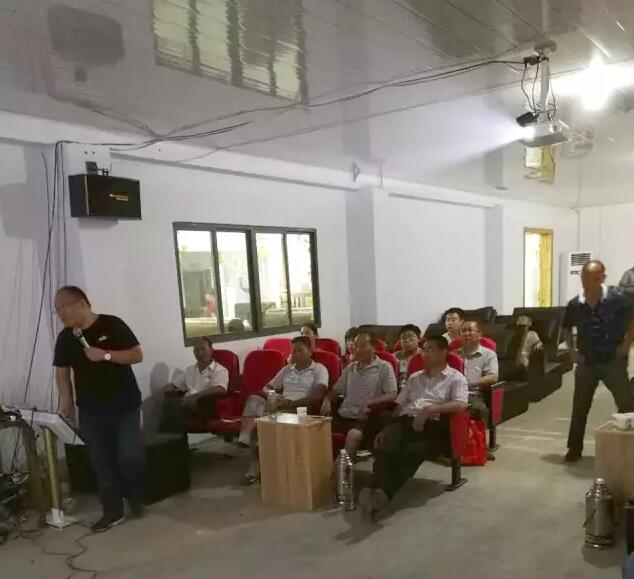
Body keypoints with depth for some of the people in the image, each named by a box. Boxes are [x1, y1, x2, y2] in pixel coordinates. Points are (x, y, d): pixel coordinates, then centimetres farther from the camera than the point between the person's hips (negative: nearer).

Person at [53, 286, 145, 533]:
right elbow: (62, 370, 11)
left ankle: (136, 499, 23)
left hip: (125, 406, -4)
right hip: (90, 411, 4)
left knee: (131, 457, -3)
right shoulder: (65, 337, 5)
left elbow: (137, 355, -10)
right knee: (101, 462, 5)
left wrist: (105, 355, -21)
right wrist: (66, 400, 2)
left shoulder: (112, 325, -9)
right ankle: (112, 511, 16)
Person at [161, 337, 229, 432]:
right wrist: (170, 390, 3)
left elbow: (220, 389, -16)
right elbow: (172, 386, 28)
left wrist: (196, 396, -28)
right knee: (167, 402, -26)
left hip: (206, 406, -6)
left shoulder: (220, 370, 3)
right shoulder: (190, 369, 24)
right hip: (188, 403, 6)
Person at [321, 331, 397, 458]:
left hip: (365, 419, -5)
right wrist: (327, 401, 4)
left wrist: (368, 403, -21)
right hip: (343, 415, 5)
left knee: (353, 435, -36)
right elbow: (336, 390, 27)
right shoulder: (350, 368, 21)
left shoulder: (384, 367, 3)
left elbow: (392, 396, -7)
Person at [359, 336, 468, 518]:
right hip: (405, 421, 4)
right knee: (385, 447, -32)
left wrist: (429, 409, -18)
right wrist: (387, 428, 7)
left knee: (412, 452, -38)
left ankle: (384, 493, -49)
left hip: (432, 425, -4)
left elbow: (460, 405, -7)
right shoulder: (414, 378, 30)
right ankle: (374, 489, -48)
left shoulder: (456, 378, 13)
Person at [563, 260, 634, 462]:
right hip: (586, 362, 2)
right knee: (580, 407, 7)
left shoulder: (617, 299, -11)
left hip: (613, 360, -2)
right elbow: (566, 328, 13)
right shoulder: (575, 304, -4)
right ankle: (574, 448, 18)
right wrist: (572, 351, 4)